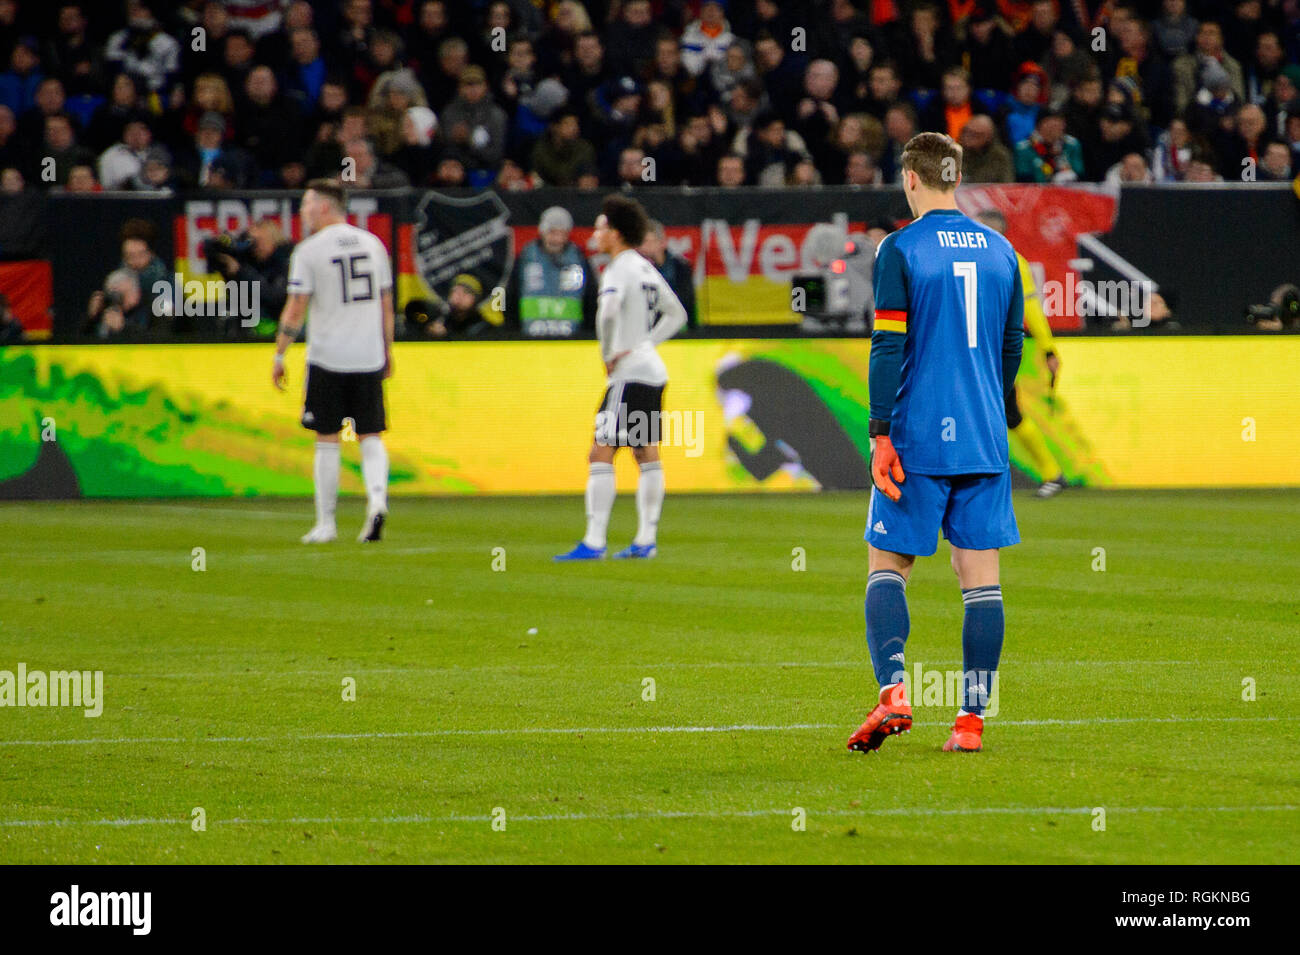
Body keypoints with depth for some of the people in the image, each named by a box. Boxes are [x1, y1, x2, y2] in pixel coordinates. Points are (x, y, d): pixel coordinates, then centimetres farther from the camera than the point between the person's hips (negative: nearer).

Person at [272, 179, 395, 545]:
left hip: (327, 358, -3)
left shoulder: (309, 250, -6)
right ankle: (377, 498, -17)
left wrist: (279, 356, 0)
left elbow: (295, 309, -8)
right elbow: (386, 304, 13)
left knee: (327, 440, 4)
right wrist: (387, 352, 21)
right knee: (370, 436, 8)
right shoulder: (372, 244, 9)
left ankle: (326, 524, 7)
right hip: (369, 357, 3)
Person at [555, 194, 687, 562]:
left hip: (629, 375, -10)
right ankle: (645, 540, 14)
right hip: (652, 370, 10)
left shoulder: (619, 269, -12)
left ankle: (594, 541, -16)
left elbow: (609, 310, -31)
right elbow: (676, 314, 25)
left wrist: (609, 356, -18)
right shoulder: (646, 269, 15)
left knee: (601, 454, -10)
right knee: (647, 455, 12)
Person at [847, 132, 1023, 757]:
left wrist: (881, 436, -10)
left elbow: (889, 347, -11)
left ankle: (892, 691, -13)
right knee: (980, 577, 4)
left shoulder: (901, 250, -7)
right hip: (985, 443, 4)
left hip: (919, 440, -4)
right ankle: (972, 719, 1)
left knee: (887, 565, 6)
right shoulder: (1001, 250, 9)